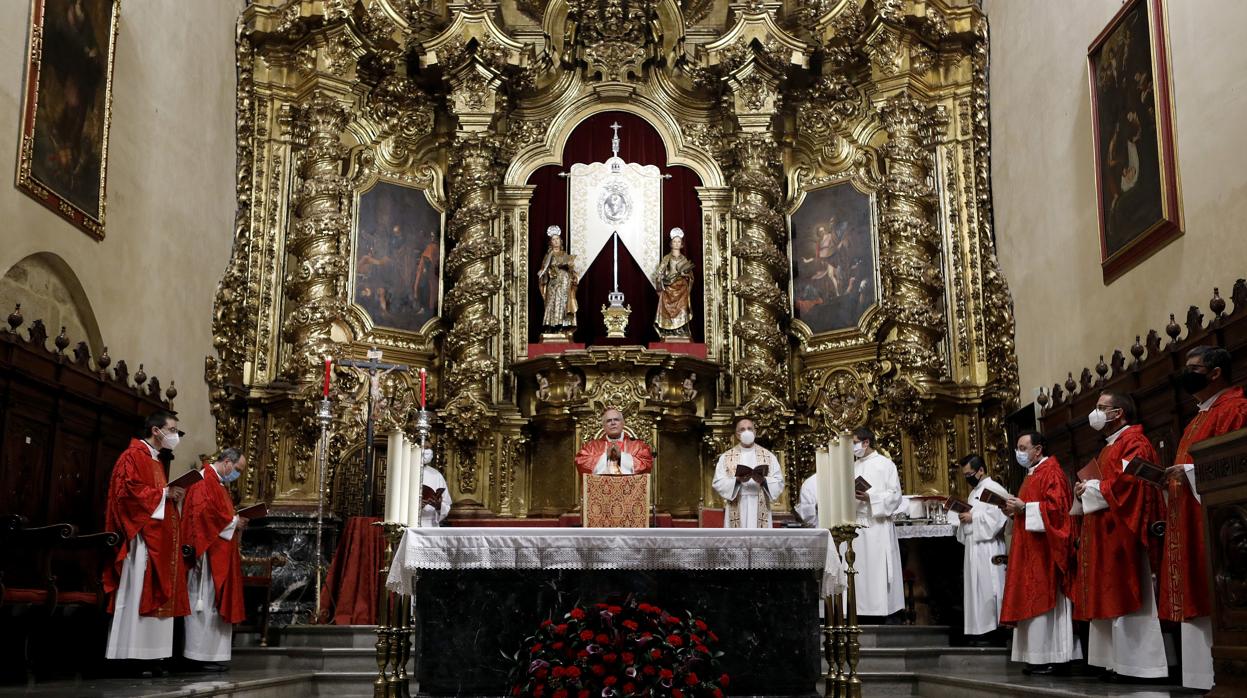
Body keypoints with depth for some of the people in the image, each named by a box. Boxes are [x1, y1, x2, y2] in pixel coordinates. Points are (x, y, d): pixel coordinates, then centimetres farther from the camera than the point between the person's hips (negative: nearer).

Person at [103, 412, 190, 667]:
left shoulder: (156, 462, 23)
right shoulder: (133, 455, -6)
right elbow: (128, 490, -18)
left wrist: (173, 496, 7)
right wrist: (163, 493, -15)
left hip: (159, 539, 10)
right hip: (141, 536, -10)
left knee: (156, 594, 5)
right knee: (137, 593, -11)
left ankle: (148, 655, 6)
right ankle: (129, 654, -9)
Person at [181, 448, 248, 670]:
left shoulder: (221, 484, 20)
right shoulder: (205, 481, -11)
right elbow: (204, 512, -22)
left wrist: (236, 523, 6)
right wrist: (233, 522, -13)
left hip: (220, 555, 10)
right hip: (208, 553, -10)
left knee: (216, 602, 8)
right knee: (206, 601, -7)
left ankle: (212, 654, 10)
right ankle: (201, 654, -3)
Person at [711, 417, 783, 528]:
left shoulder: (769, 456, 11)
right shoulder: (726, 457, 9)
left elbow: (779, 482, 4)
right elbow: (718, 483, 0)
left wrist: (763, 481, -16)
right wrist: (737, 480, -16)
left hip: (760, 511, 1)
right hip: (736, 512, -1)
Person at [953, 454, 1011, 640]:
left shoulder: (994, 489, -11)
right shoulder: (975, 491, 19)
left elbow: (997, 517, -22)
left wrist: (972, 517, -16)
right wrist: (965, 515, 5)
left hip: (988, 547, -9)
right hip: (974, 546, 9)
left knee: (988, 587, -8)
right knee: (975, 588, 8)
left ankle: (993, 629, -4)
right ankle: (979, 629, 12)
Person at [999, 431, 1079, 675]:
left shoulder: (1051, 472, -10)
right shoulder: (1032, 474, 20)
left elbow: (1056, 506, -21)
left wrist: (1024, 507, -18)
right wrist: (1015, 510, 8)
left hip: (1044, 547, -10)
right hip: (1031, 549, 10)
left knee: (1043, 599, -9)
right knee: (1033, 600, 7)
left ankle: (1049, 658, -7)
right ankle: (1039, 656, 8)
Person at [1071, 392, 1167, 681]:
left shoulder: (1134, 441, -7)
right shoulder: (1107, 448, 23)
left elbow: (1129, 481, -21)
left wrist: (1091, 488, -10)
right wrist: (1085, 491, 4)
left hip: (1121, 530, -10)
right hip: (1101, 534, 10)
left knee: (1124, 597, -9)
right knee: (1108, 598, 7)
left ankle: (1135, 663, -6)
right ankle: (1114, 661, 9)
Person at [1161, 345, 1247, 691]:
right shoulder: (1199, 419, 25)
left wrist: (1190, 472, -20)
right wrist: (1171, 478, 10)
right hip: (1189, 523, 10)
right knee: (1199, 598, 5)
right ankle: (1207, 677, 6)